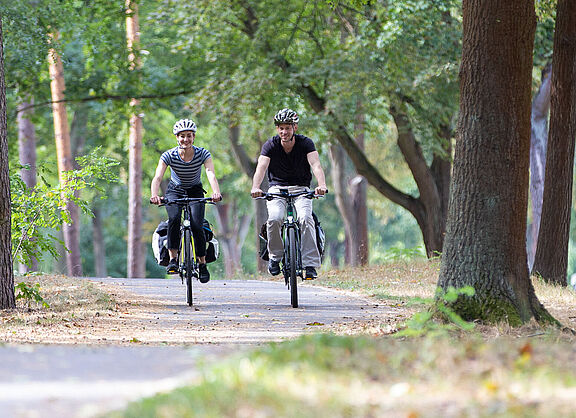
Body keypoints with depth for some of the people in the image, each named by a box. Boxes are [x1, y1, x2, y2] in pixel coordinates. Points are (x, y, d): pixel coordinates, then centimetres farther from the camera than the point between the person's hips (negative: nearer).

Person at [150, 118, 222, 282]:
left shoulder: (203, 154, -21)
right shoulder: (169, 156, -23)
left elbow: (211, 175, -36)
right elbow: (157, 177, -35)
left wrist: (216, 193, -57)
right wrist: (154, 195, -55)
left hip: (195, 191, 0)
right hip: (174, 191, 0)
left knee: (196, 225, -19)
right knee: (174, 218, -30)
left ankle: (202, 264, 0)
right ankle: (173, 259, -21)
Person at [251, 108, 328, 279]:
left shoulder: (305, 143, -12)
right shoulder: (270, 145, -11)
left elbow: (316, 165, -26)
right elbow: (261, 167, -25)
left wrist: (322, 185, -47)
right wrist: (255, 188, -46)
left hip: (300, 189, 0)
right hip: (277, 188, 0)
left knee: (305, 218, -28)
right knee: (274, 219, -28)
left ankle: (310, 264, -23)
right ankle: (275, 256, -3)